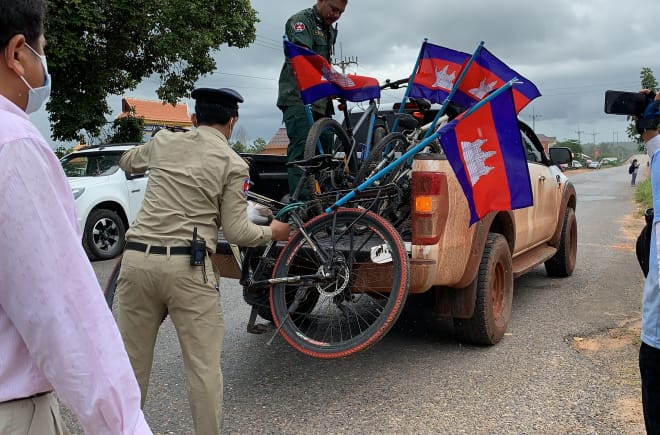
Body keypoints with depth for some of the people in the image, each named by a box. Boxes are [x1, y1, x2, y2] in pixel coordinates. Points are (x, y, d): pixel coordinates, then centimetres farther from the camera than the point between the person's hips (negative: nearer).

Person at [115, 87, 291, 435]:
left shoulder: (163, 142, 12)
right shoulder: (233, 164, 1)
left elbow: (127, 162, 33)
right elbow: (235, 231, -1)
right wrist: (272, 232, 17)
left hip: (137, 259, 4)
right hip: (187, 267, -4)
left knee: (132, 362, 15)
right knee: (204, 367, 6)